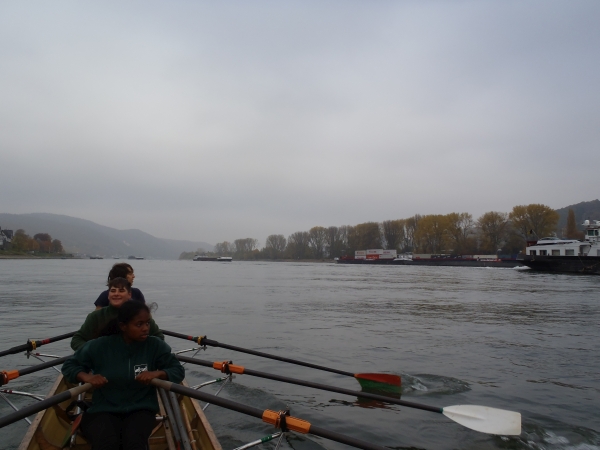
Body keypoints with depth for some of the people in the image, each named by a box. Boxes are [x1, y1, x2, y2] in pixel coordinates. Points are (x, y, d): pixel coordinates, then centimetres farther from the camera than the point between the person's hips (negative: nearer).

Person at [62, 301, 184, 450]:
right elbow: (69, 366, 5)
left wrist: (157, 373, -21)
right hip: (104, 411, 0)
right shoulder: (100, 346, -6)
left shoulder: (155, 346, -4)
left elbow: (178, 370, -1)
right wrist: (86, 377, -16)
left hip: (140, 410, 1)